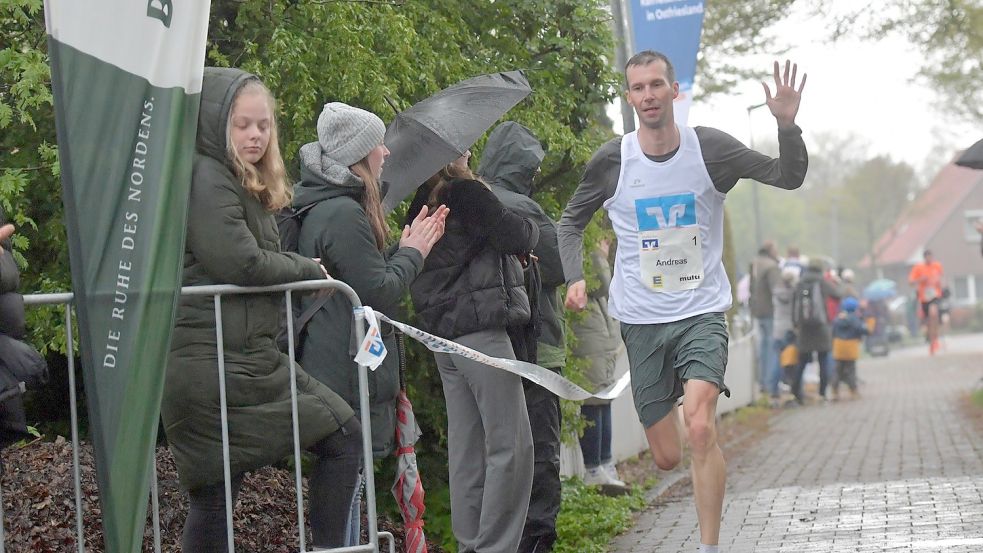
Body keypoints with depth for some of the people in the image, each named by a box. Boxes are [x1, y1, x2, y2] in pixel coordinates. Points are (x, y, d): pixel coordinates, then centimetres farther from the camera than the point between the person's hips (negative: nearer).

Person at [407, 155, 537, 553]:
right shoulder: (465, 193, -12)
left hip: (443, 336, 9)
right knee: (511, 445, -5)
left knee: (466, 446, 11)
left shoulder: (422, 203, 13)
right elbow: (516, 237, -12)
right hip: (480, 330, -9)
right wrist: (531, 227, 8)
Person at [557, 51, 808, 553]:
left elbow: (789, 177, -1)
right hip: (642, 320, 2)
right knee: (667, 458, 4)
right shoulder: (611, 161, -2)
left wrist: (787, 125, -19)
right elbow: (572, 220, 13)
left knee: (699, 426, -25)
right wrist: (575, 277, -4)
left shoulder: (709, 148, -3)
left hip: (702, 311, -1)